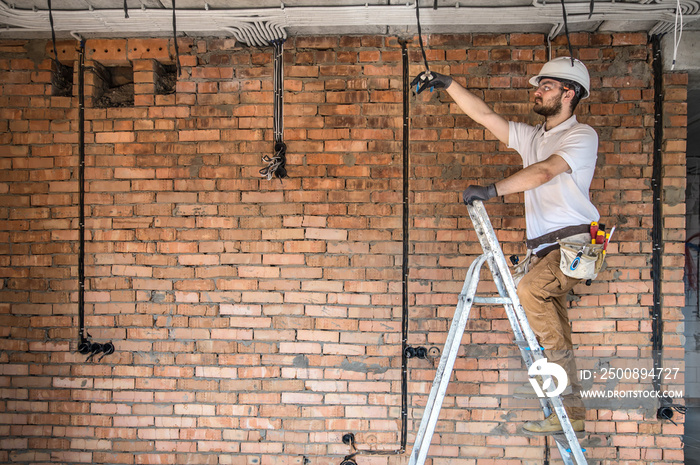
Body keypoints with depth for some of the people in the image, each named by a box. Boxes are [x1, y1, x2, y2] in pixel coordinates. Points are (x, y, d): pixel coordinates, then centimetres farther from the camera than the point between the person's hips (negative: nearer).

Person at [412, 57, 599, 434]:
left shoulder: (582, 135, -2)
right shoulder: (530, 137, 20)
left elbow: (544, 172, -19)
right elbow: (484, 114, 17)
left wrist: (492, 190, -26)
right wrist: (446, 83, 12)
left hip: (574, 243, -7)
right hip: (541, 247, 7)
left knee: (530, 290, -30)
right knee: (552, 329, 4)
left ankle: (563, 377, -18)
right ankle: (571, 412, 11)